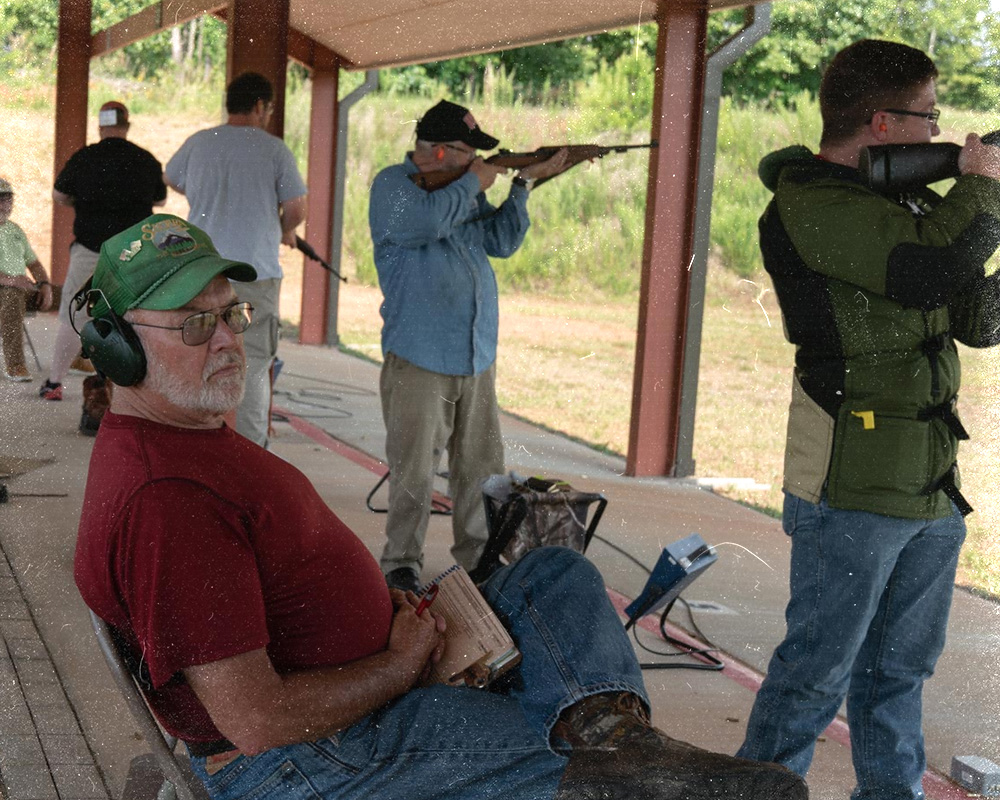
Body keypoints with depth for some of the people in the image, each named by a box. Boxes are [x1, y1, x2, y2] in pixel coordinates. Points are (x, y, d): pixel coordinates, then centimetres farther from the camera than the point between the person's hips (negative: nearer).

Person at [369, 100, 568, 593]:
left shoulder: (463, 187, 14)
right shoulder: (392, 185, -6)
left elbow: (502, 242, 10)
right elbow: (428, 221, -26)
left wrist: (524, 184, 2)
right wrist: (473, 183, -11)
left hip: (477, 358, 7)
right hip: (419, 360, -7)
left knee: (482, 466, 10)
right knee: (414, 471, -2)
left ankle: (477, 558, 20)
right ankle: (400, 564, 9)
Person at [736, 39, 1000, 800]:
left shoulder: (908, 201, 14)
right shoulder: (811, 204, -14)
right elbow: (936, 265, -29)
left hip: (933, 485, 9)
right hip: (854, 488, -8)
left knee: (900, 670, 18)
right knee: (817, 675, -1)